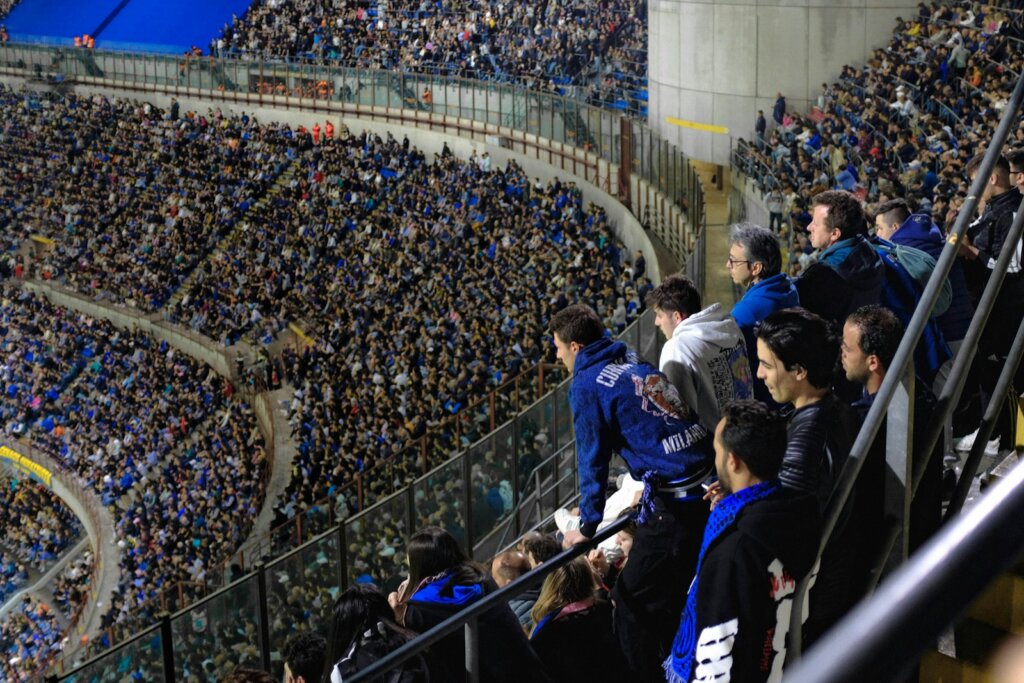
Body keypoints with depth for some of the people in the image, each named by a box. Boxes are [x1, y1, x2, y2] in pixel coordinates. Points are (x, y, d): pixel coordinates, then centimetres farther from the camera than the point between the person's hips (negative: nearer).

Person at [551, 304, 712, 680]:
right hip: (706, 484, 9)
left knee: (632, 601, 0)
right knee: (671, 594, 20)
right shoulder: (636, 363, 19)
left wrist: (588, 526, 4)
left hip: (673, 504, -9)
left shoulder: (587, 384, -5)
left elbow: (592, 460, -4)